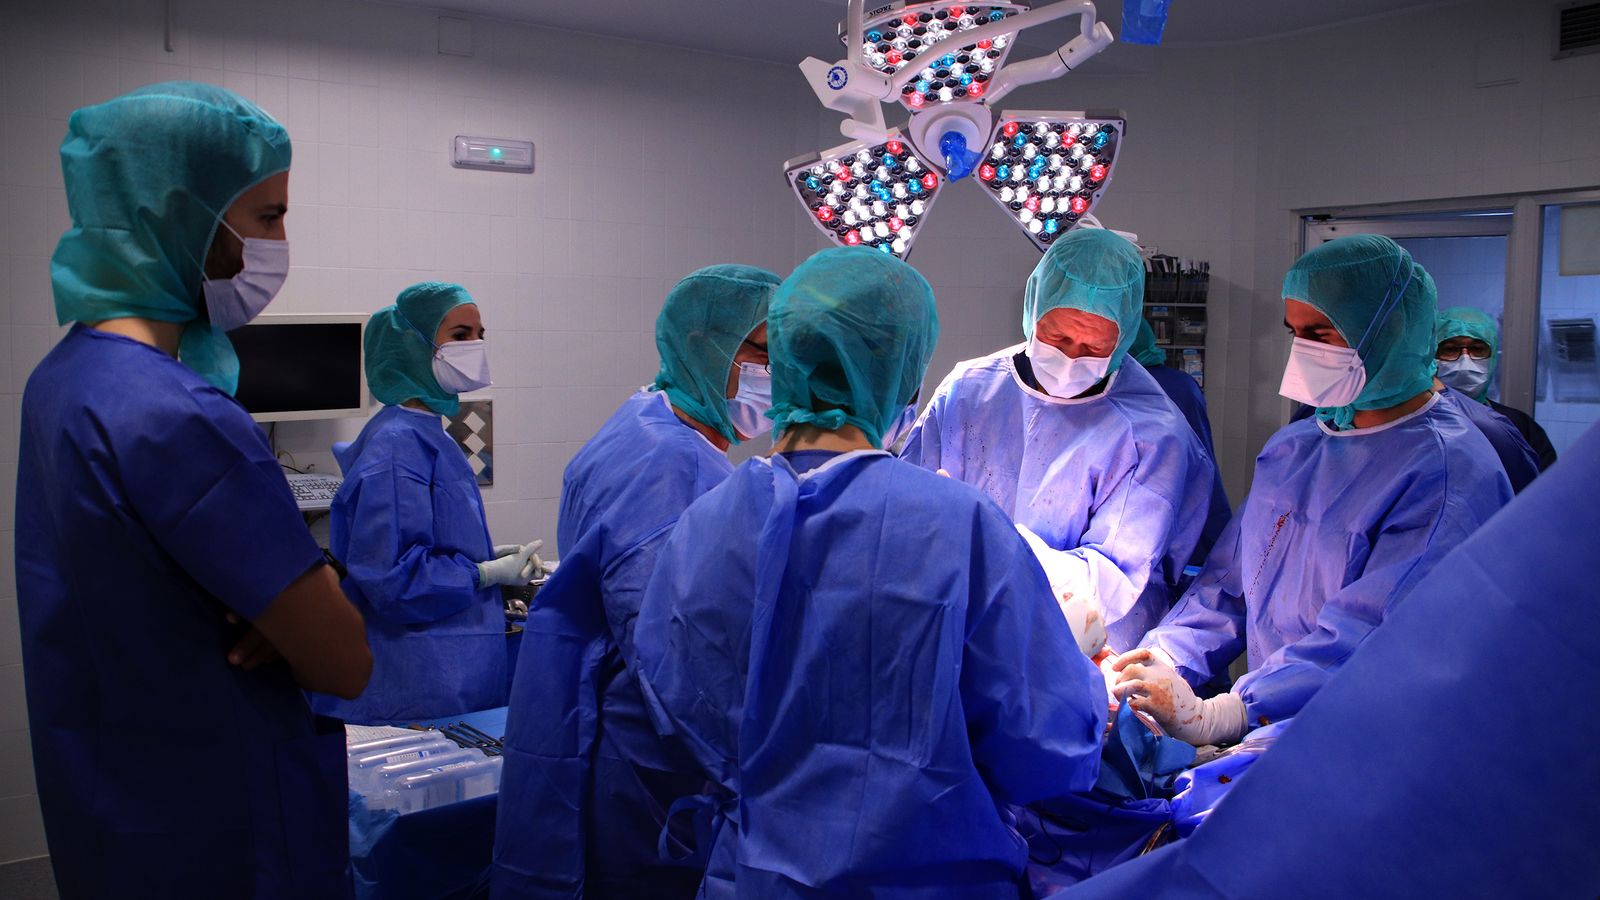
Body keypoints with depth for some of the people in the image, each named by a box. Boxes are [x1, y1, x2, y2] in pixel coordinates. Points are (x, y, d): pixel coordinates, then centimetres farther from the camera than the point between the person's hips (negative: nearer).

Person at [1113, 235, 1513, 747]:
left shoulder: (1448, 473, -11)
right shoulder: (1290, 450, 14)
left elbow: (1371, 634, -23)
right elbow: (1228, 583, 15)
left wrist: (1216, 717, -31)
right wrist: (1166, 657, -4)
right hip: (1266, 722, 7)